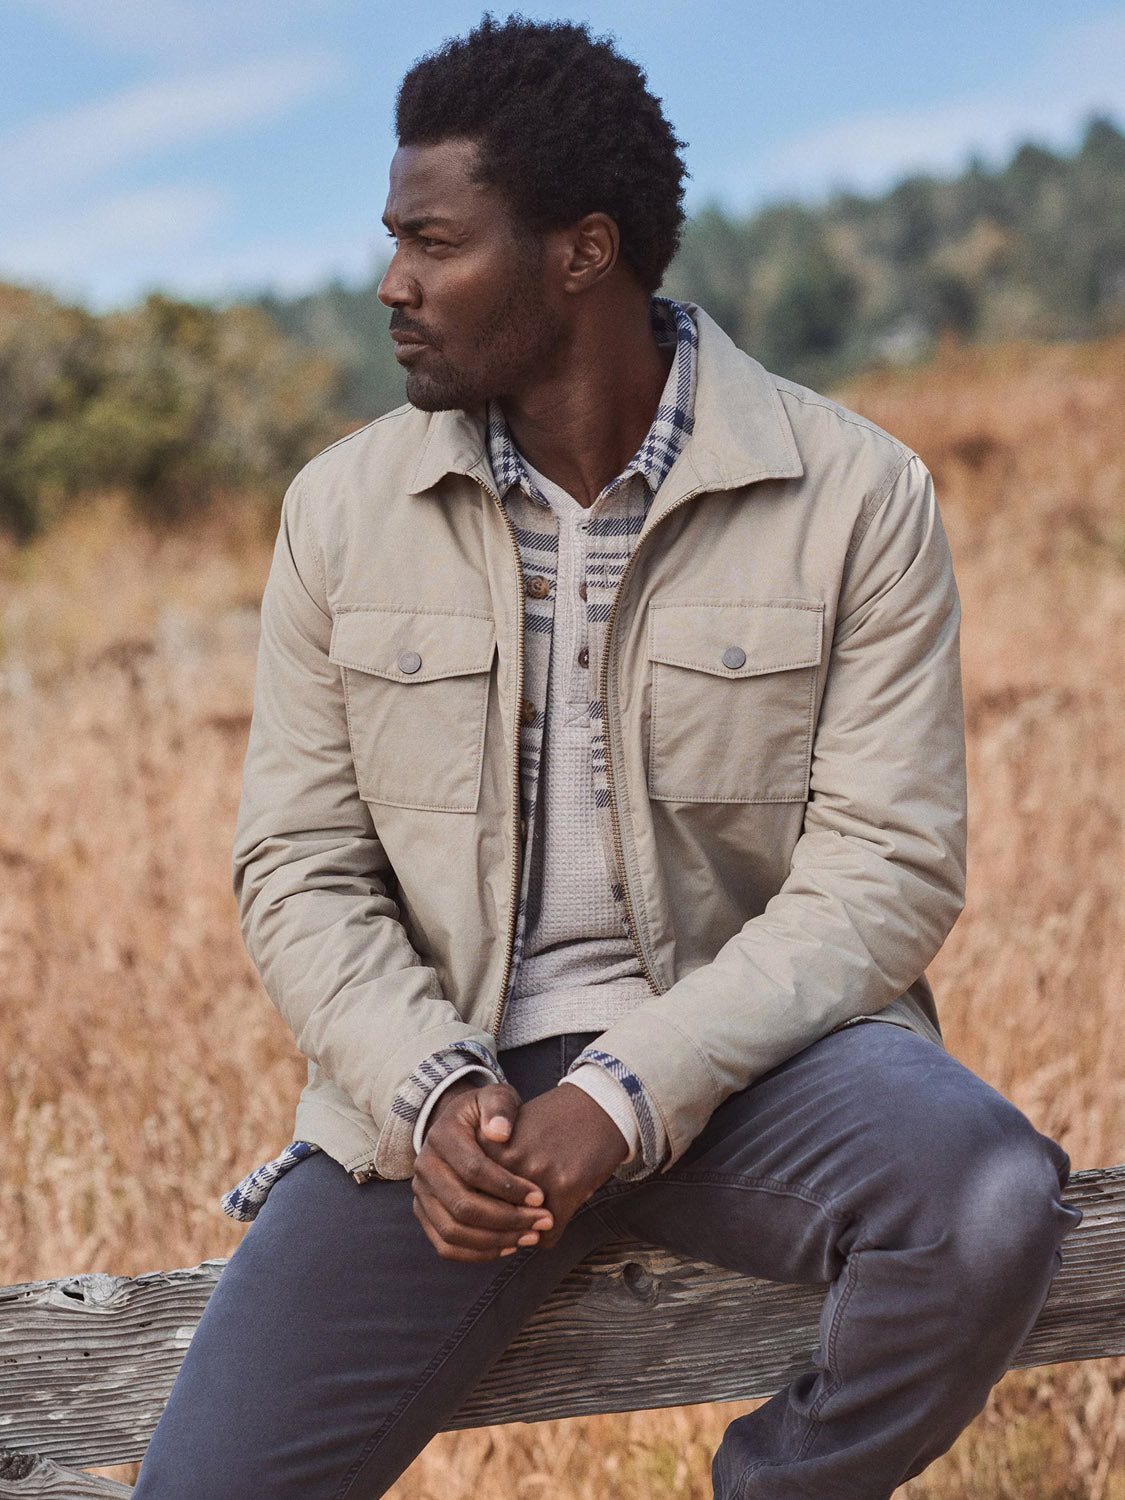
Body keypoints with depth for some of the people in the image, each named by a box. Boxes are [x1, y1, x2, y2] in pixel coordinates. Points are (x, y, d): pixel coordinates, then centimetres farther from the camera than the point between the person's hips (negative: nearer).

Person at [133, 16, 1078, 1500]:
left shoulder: (855, 498, -5)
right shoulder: (343, 511, 3)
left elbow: (886, 868, -9)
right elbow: (301, 867, 4)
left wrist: (629, 1098, -21)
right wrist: (430, 1097, -15)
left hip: (746, 1053, -1)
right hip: (440, 1075, 1)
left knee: (990, 1197, -32)